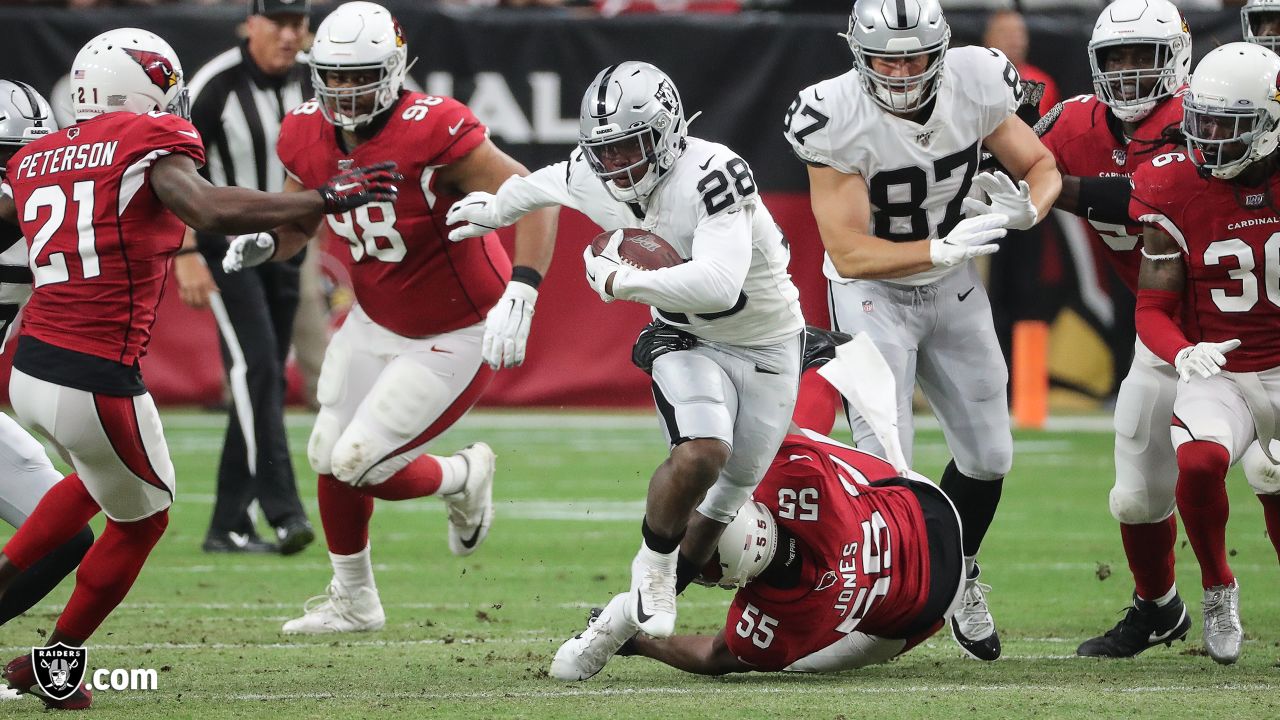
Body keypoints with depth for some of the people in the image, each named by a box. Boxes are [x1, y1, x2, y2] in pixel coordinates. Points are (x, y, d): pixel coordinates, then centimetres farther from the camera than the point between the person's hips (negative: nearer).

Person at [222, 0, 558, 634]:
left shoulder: (429, 134, -31)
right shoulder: (309, 137, -8)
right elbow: (297, 223, 9)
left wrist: (519, 294, -44)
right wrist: (265, 242, -15)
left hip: (455, 336, -7)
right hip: (375, 321, 7)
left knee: (359, 464, -9)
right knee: (329, 457, 12)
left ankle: (462, 479, 23)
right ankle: (352, 600, 35)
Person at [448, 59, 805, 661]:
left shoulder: (711, 175, -34)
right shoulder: (593, 180, -15)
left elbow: (717, 284, -46)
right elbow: (545, 184, 12)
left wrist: (620, 282, -35)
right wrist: (494, 211, 31)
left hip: (766, 343, -2)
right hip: (688, 340, 2)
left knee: (730, 490, 7)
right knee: (702, 453, -26)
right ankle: (652, 568, -3)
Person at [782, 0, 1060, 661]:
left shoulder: (974, 88, -16)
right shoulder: (838, 122, -27)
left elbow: (1043, 168, -2)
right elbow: (849, 253, -28)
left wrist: (1025, 205, -25)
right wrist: (942, 249, -41)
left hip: (954, 287, 5)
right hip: (873, 293, -5)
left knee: (988, 457, 12)